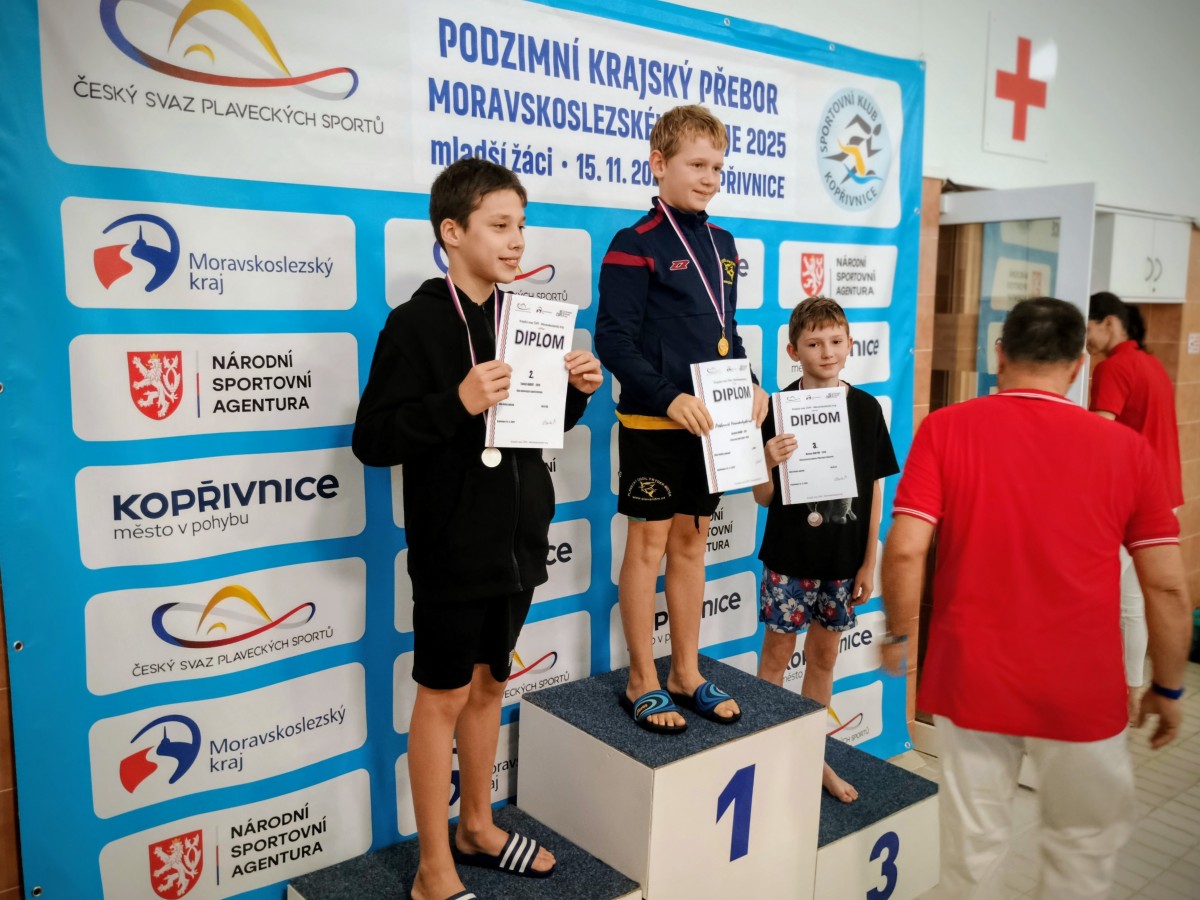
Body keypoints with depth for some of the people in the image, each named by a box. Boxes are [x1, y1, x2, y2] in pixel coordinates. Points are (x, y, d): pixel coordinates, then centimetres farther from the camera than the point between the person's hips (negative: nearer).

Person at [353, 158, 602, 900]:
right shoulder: (416, 324, -12)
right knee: (445, 695, 6)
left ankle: (477, 828, 37)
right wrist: (458, 403, -30)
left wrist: (577, 392, -3)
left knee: (489, 683, 19)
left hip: (518, 542, 6)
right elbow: (373, 440, -18)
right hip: (453, 551, -6)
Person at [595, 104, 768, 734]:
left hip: (709, 421, 7)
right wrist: (670, 397, -23)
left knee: (692, 543, 14)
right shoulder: (636, 245, -10)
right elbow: (613, 339, -15)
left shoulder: (721, 243, 12)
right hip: (653, 421, -7)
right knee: (649, 544, 4)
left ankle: (686, 673, 28)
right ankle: (643, 683, 18)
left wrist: (750, 385, 3)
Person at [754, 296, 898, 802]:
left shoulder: (866, 408, -2)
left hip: (844, 560, 3)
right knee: (778, 653, 9)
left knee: (824, 656, 16)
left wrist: (868, 563, 1)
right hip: (789, 557, -3)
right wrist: (770, 462, -28)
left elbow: (874, 490, 3)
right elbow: (765, 498, -7)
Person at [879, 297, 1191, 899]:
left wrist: (897, 634, 3)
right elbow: (1167, 587, -1)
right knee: (1084, 848, 21)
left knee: (973, 845, 15)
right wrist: (1168, 688, 12)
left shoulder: (945, 429, -7)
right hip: (1083, 691, 1)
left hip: (971, 678, 0)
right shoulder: (1126, 448, -3)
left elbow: (904, 550, -14)